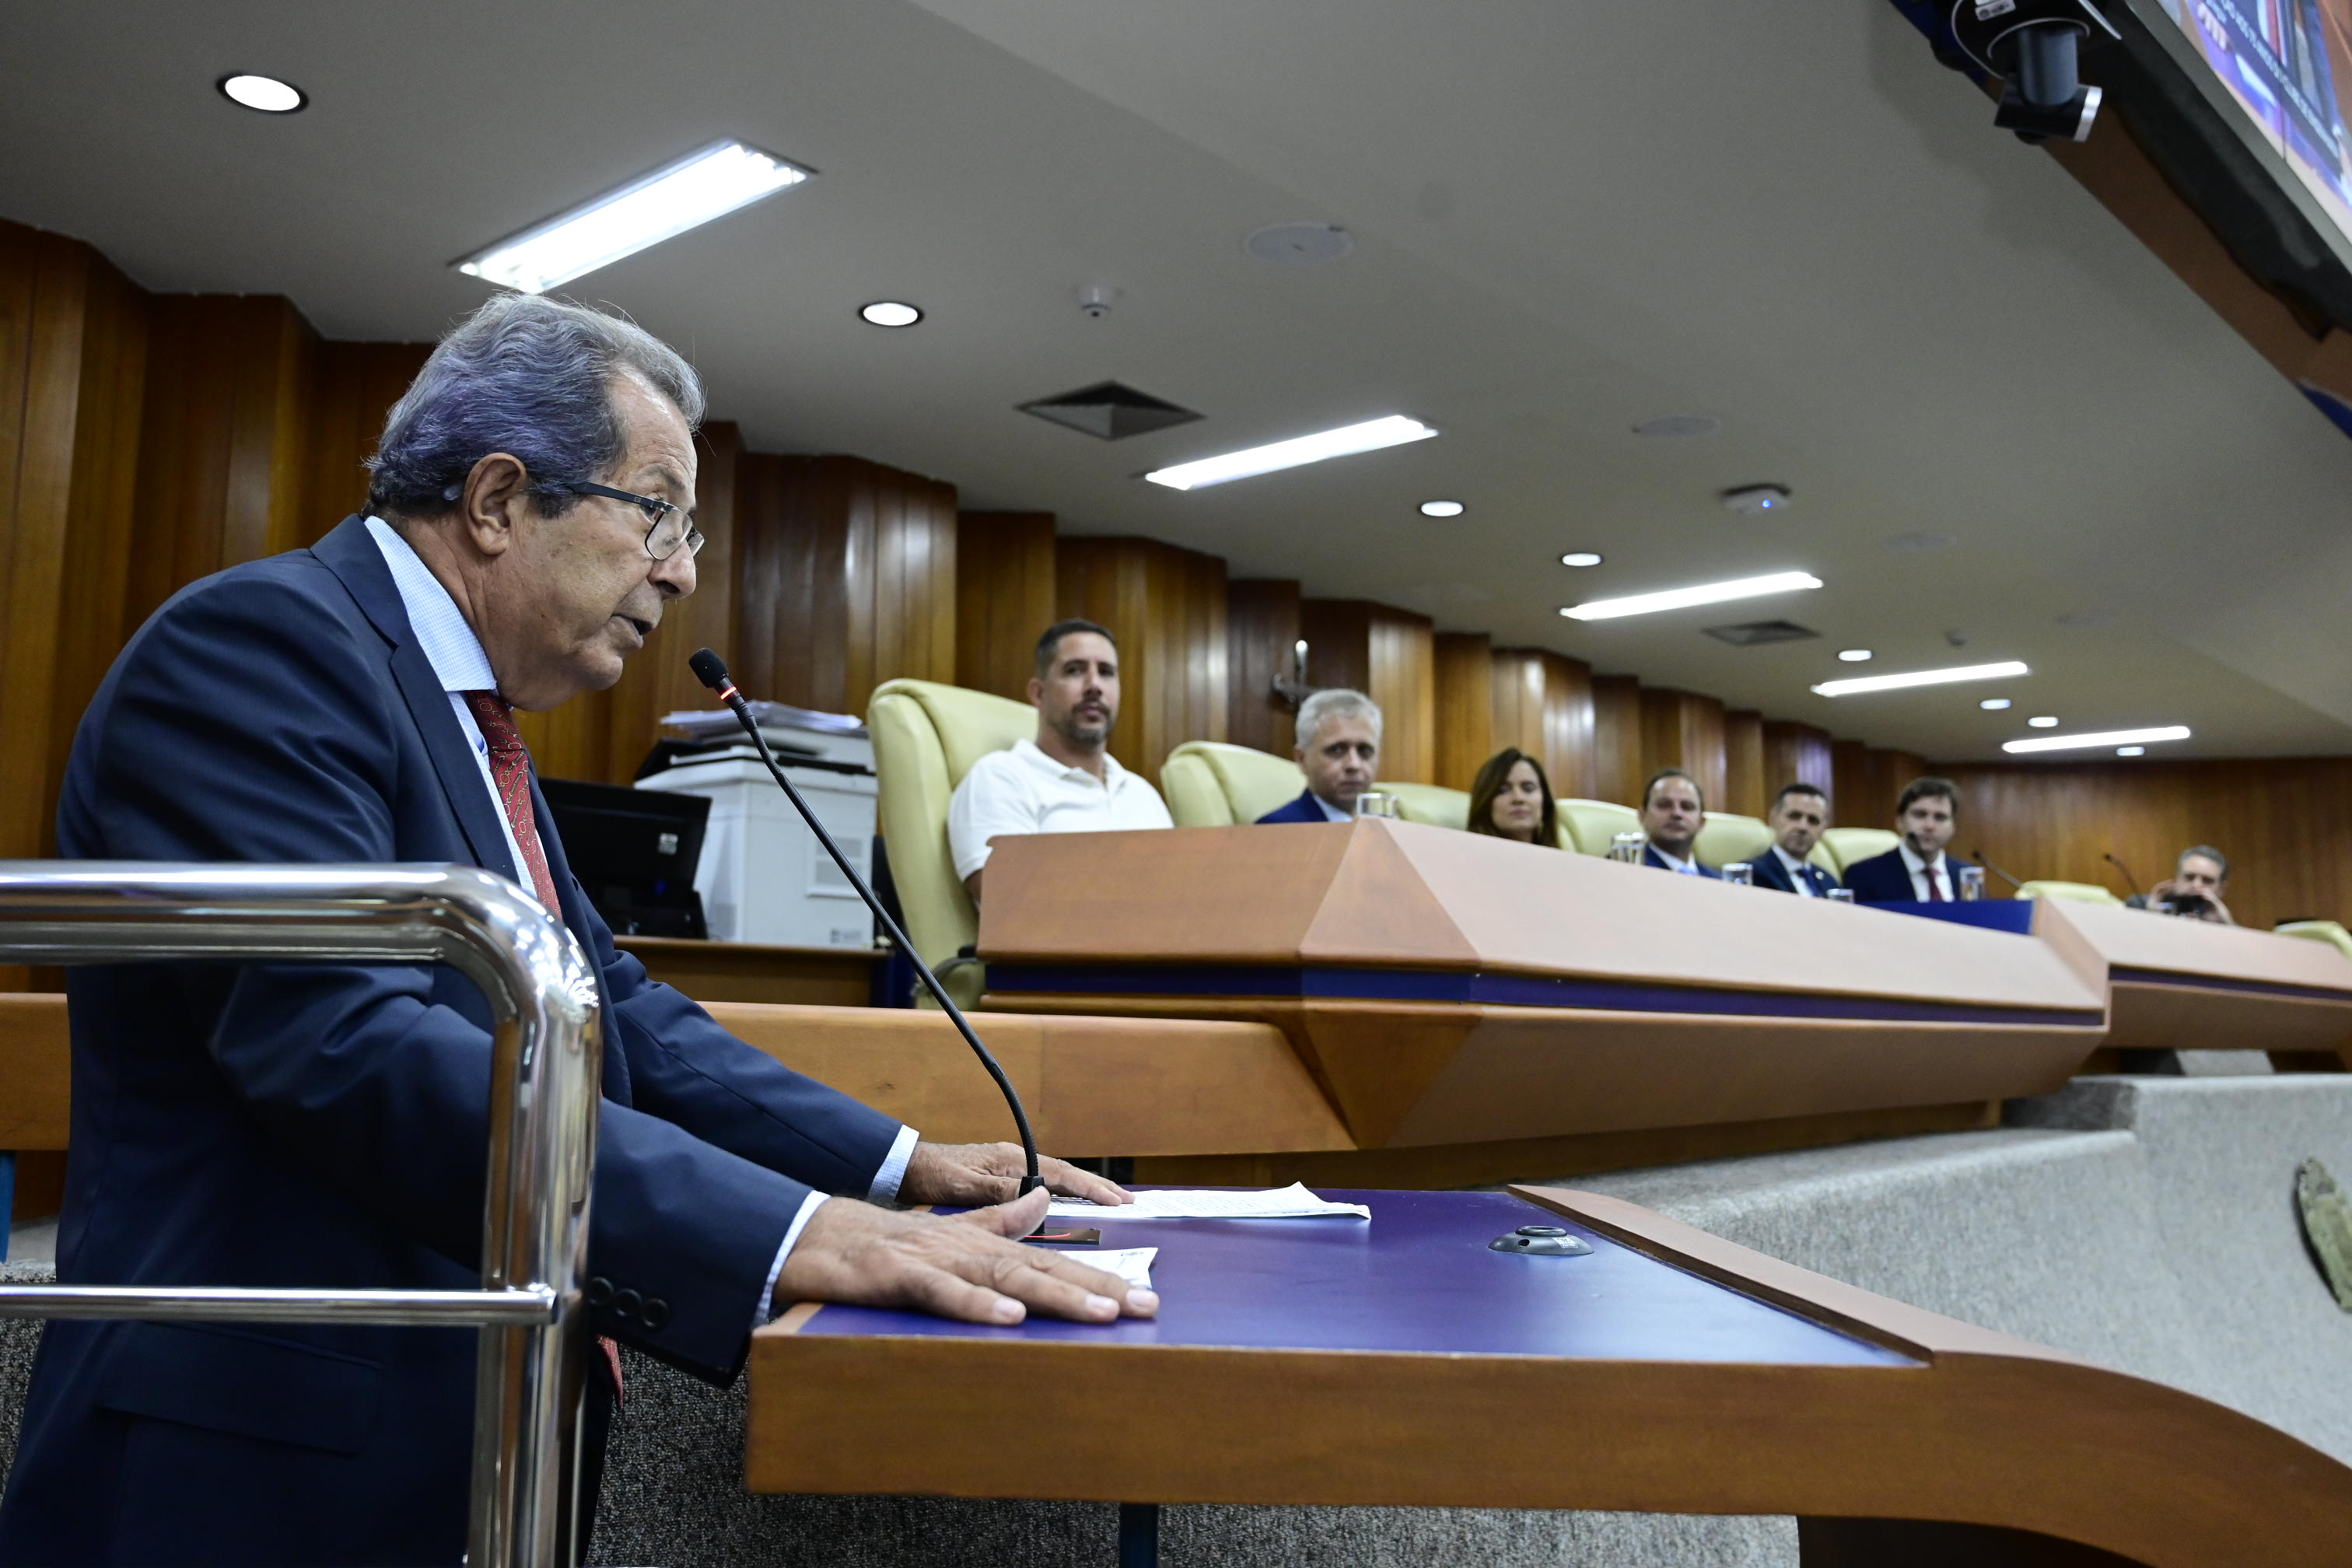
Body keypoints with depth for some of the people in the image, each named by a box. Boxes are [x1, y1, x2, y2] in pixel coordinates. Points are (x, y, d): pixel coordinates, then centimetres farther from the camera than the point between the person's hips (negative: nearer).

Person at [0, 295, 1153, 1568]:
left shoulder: (478, 722, 12)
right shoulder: (260, 642, -17)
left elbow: (613, 1010, 10)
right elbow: (347, 1044, -30)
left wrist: (907, 1165, 2)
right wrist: (792, 1236, -35)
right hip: (279, 1460, -9)